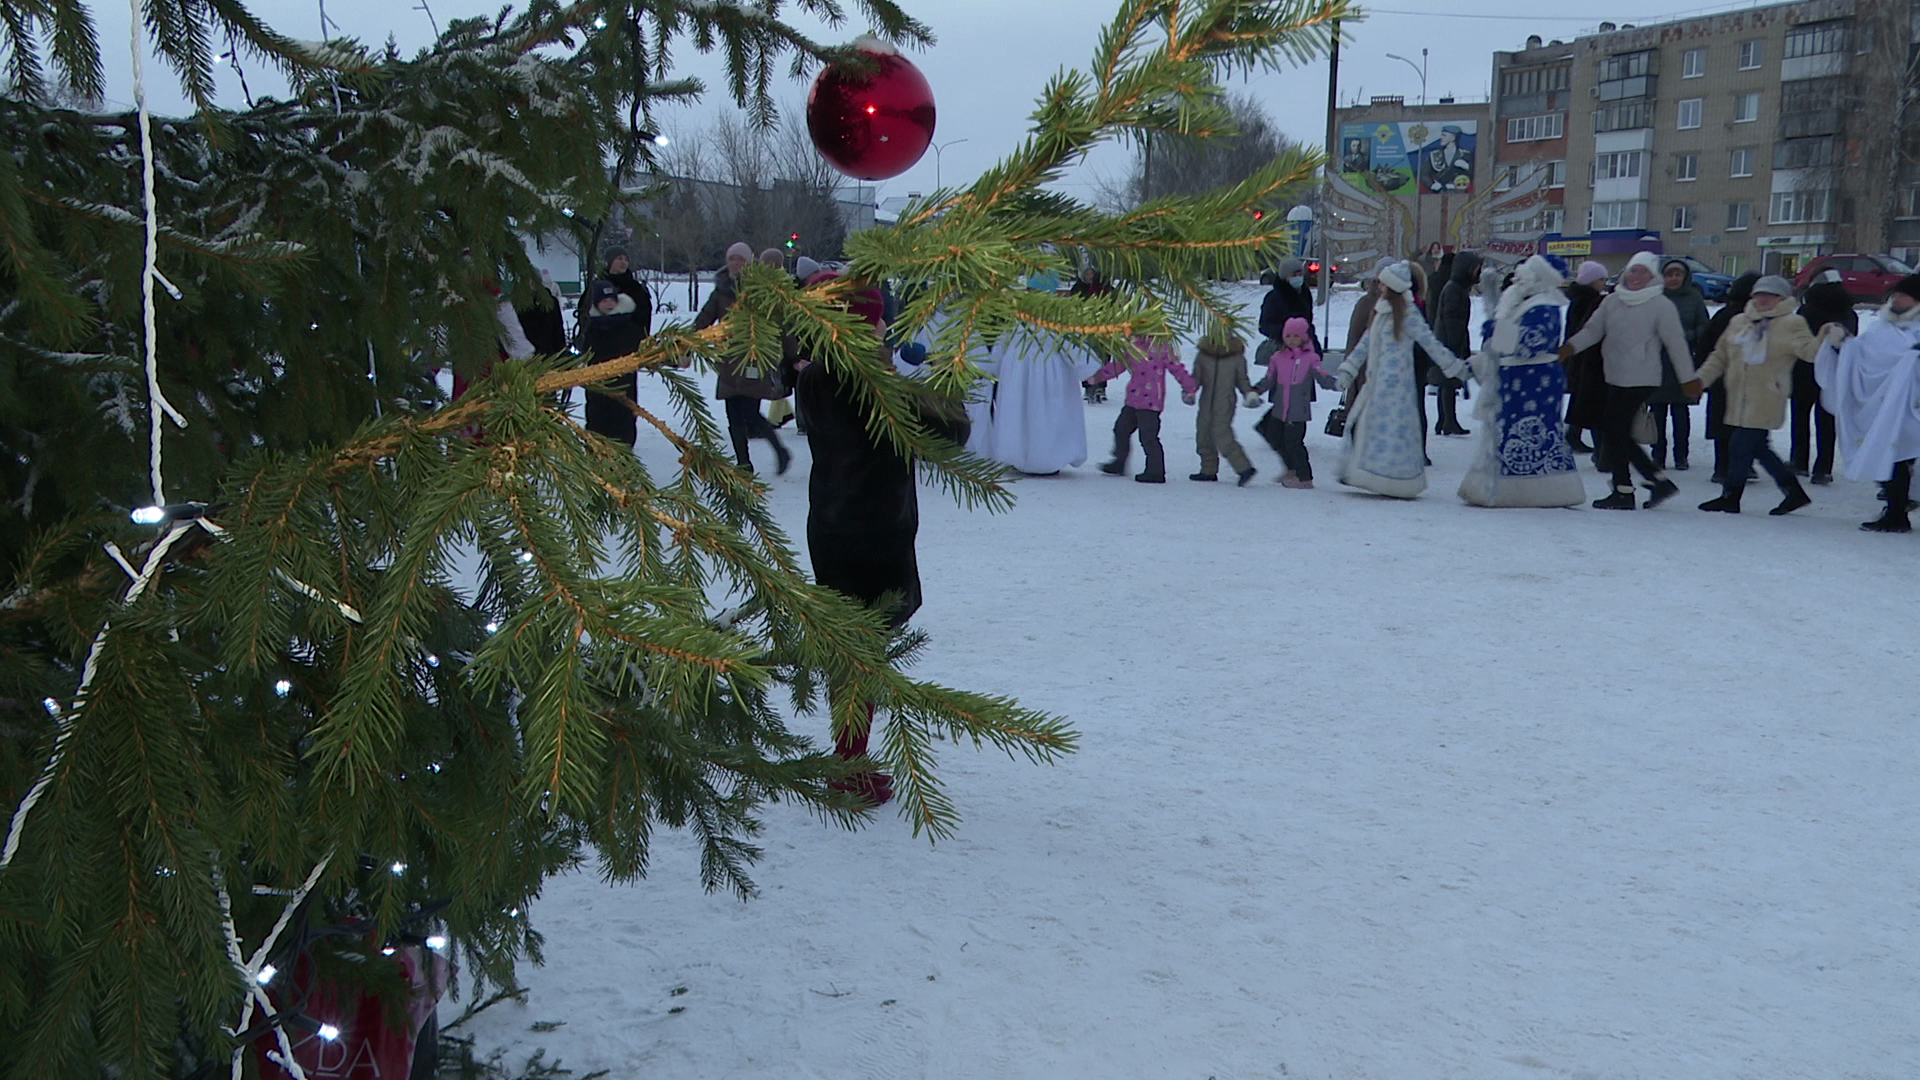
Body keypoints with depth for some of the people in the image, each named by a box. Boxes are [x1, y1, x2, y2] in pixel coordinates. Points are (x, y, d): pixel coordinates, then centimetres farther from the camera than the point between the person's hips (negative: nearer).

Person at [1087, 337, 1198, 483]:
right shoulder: (1133, 346, 10)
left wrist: (1190, 388, -6)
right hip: (1133, 401, 9)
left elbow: (1176, 368, -10)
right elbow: (1117, 364, 20)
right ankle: (1118, 464, 36)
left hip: (1150, 402, -9)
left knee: (1148, 437, -6)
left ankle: (1156, 472, 5)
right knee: (1121, 429, 19)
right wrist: (1097, 376, 23)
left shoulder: (1160, 347, -13)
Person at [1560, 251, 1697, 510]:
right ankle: (1660, 481, 21)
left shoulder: (1661, 305, -5)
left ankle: (1623, 492, 3)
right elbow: (1592, 330, 6)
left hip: (1640, 381, -7)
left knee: (1613, 432, -7)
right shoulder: (1612, 302, 11)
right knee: (1620, 435, 10)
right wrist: (1569, 347, -13)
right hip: (1615, 379, 7)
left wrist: (1688, 379, 0)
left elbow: (1676, 343, -3)